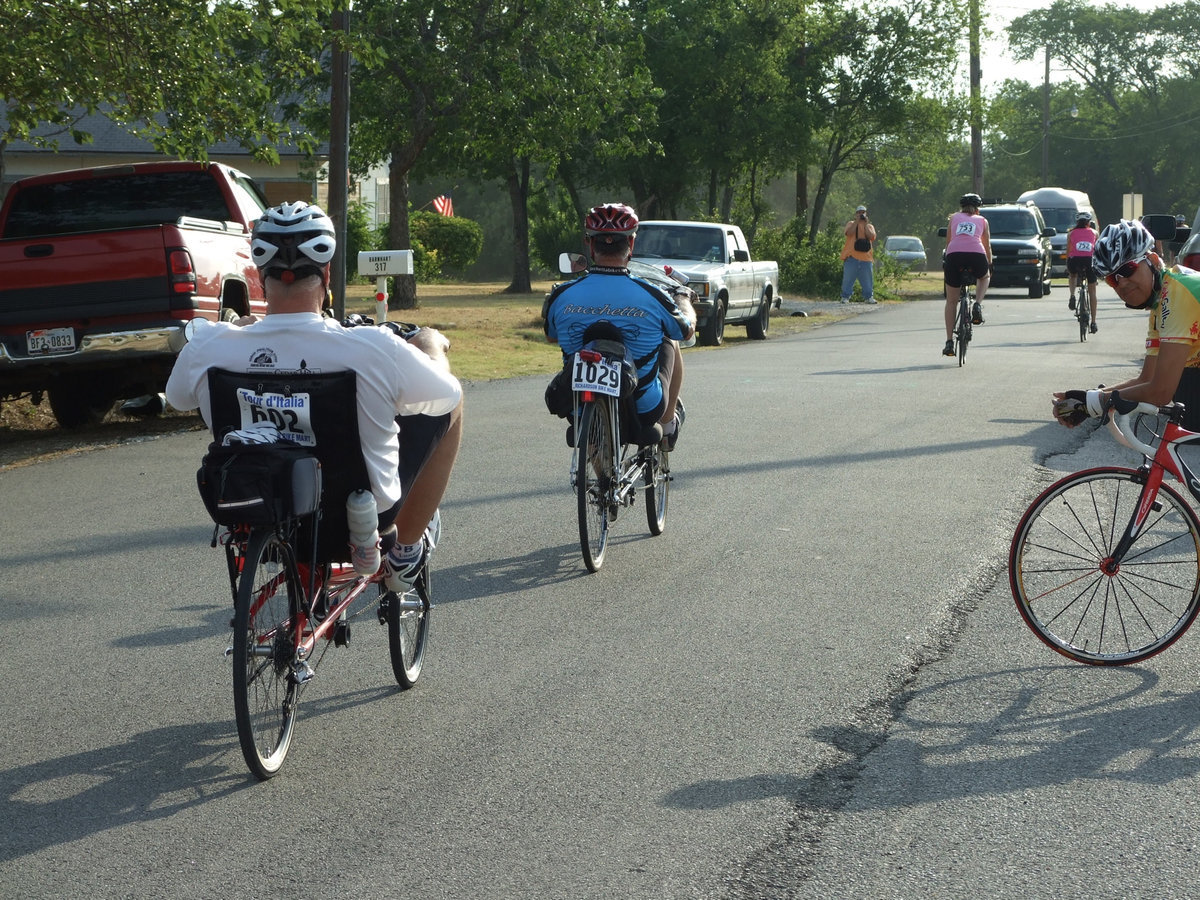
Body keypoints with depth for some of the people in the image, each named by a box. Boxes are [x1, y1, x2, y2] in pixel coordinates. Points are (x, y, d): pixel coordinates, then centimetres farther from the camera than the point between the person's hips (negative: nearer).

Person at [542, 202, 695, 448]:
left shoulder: (562, 296, -13)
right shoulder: (652, 296, -17)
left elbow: (551, 337, 11)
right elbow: (687, 331, 5)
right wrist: (684, 298, 28)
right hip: (644, 409, -2)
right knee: (670, 342, 26)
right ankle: (668, 423, 35)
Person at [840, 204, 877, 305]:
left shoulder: (870, 226, 15)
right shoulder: (851, 224, 8)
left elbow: (872, 236, -5)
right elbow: (848, 233, -13)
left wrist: (865, 224, -5)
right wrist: (857, 221, -13)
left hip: (866, 258, 2)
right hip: (851, 257, -2)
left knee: (867, 280, 4)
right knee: (848, 279, -4)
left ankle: (868, 297, 13)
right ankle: (845, 297, 1)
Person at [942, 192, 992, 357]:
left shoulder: (954, 218, 27)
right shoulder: (982, 220, 25)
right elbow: (987, 246, 31)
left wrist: (945, 262, 43)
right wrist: (990, 266, 45)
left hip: (954, 255, 1)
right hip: (976, 255, 0)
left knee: (951, 301, 14)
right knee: (984, 277, 36)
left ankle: (949, 342, 8)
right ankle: (978, 305, 9)